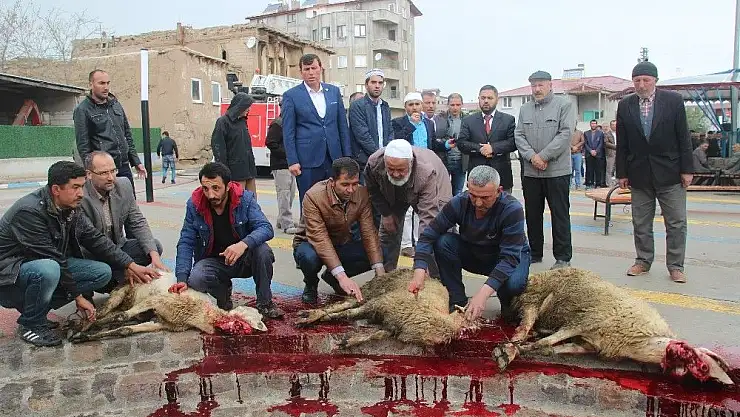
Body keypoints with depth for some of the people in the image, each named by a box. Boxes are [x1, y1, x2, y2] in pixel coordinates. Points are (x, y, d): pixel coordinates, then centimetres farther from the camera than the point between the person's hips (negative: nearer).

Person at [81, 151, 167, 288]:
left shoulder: (124, 186, -4)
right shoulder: (80, 197, -23)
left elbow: (137, 223, -1)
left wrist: (154, 254, -17)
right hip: (90, 255, -6)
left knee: (155, 246, -13)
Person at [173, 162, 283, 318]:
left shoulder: (245, 198, -14)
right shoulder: (194, 205, -10)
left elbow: (266, 228, -24)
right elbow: (186, 242, -9)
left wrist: (244, 244, -44)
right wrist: (182, 279, -22)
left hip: (244, 259, -1)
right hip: (213, 261, 1)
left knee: (263, 251, -33)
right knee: (195, 280, -31)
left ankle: (265, 303, -10)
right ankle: (223, 291, 6)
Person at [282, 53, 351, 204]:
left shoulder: (334, 91, 11)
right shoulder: (291, 95, 0)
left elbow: (343, 125, 12)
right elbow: (288, 132, -2)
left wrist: (347, 155, 8)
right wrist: (292, 161, -8)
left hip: (334, 158, 3)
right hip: (307, 161, -3)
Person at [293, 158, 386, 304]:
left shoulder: (362, 194, -16)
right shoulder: (313, 197, -30)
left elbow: (369, 232, -16)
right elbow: (319, 238, -35)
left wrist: (380, 271, -28)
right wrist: (342, 276, -44)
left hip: (342, 243, 5)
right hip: (311, 243, -4)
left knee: (375, 255, -20)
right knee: (309, 258, -39)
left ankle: (332, 276, 6)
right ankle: (311, 284, -1)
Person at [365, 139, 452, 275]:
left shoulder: (428, 173, -46)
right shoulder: (374, 163, -35)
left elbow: (428, 217, -49)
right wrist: (386, 214, -8)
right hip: (393, 196, 3)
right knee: (388, 233, 3)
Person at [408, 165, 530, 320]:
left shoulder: (513, 209, -31)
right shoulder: (459, 203, -22)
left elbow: (510, 256, -36)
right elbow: (428, 235, -22)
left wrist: (483, 293, -47)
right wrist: (419, 272, -37)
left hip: (512, 256, -3)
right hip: (473, 254, 3)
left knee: (514, 284, -37)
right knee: (443, 242, -25)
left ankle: (508, 307, 2)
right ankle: (458, 302, -10)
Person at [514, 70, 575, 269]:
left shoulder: (563, 105, 1)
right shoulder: (525, 109, 14)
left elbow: (565, 134, -10)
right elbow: (519, 136, 6)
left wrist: (544, 156, -15)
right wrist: (532, 156, -10)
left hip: (557, 170, -4)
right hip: (530, 171, 5)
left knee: (560, 215, 0)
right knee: (532, 214, 11)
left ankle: (563, 257, 8)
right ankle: (535, 253, 23)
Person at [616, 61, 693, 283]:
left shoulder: (673, 100, -2)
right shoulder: (625, 105, 3)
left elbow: (683, 137, -2)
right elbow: (622, 144, 4)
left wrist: (687, 169, -5)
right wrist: (622, 173, 2)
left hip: (669, 173, -2)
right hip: (639, 175, 2)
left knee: (676, 223, 2)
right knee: (640, 223, 9)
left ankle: (675, 266, 13)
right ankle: (643, 261, 23)